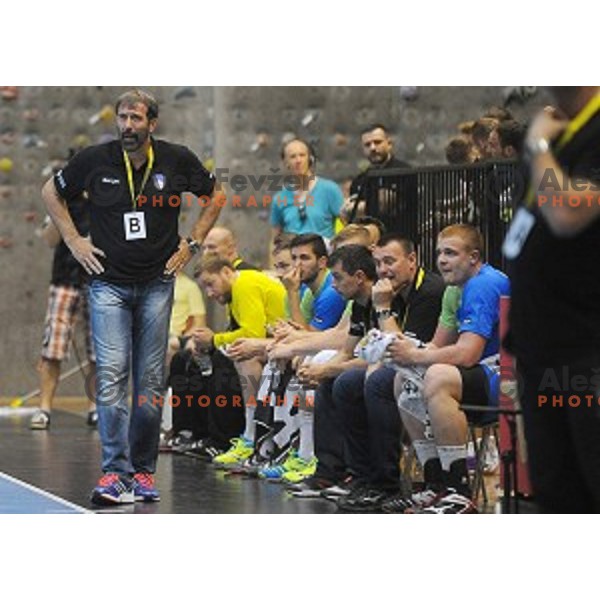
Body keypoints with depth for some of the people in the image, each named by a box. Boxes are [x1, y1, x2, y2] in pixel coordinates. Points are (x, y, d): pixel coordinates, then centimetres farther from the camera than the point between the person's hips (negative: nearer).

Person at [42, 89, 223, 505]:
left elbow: (215, 196, 15)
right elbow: (52, 193, 12)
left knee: (151, 380, 4)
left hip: (157, 283, 1)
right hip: (109, 283, -1)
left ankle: (143, 470, 15)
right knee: (111, 374, -13)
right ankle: (115, 472, -14)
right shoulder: (95, 160, -5)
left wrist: (193, 244, 7)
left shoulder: (177, 160, -3)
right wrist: (73, 241, 4)